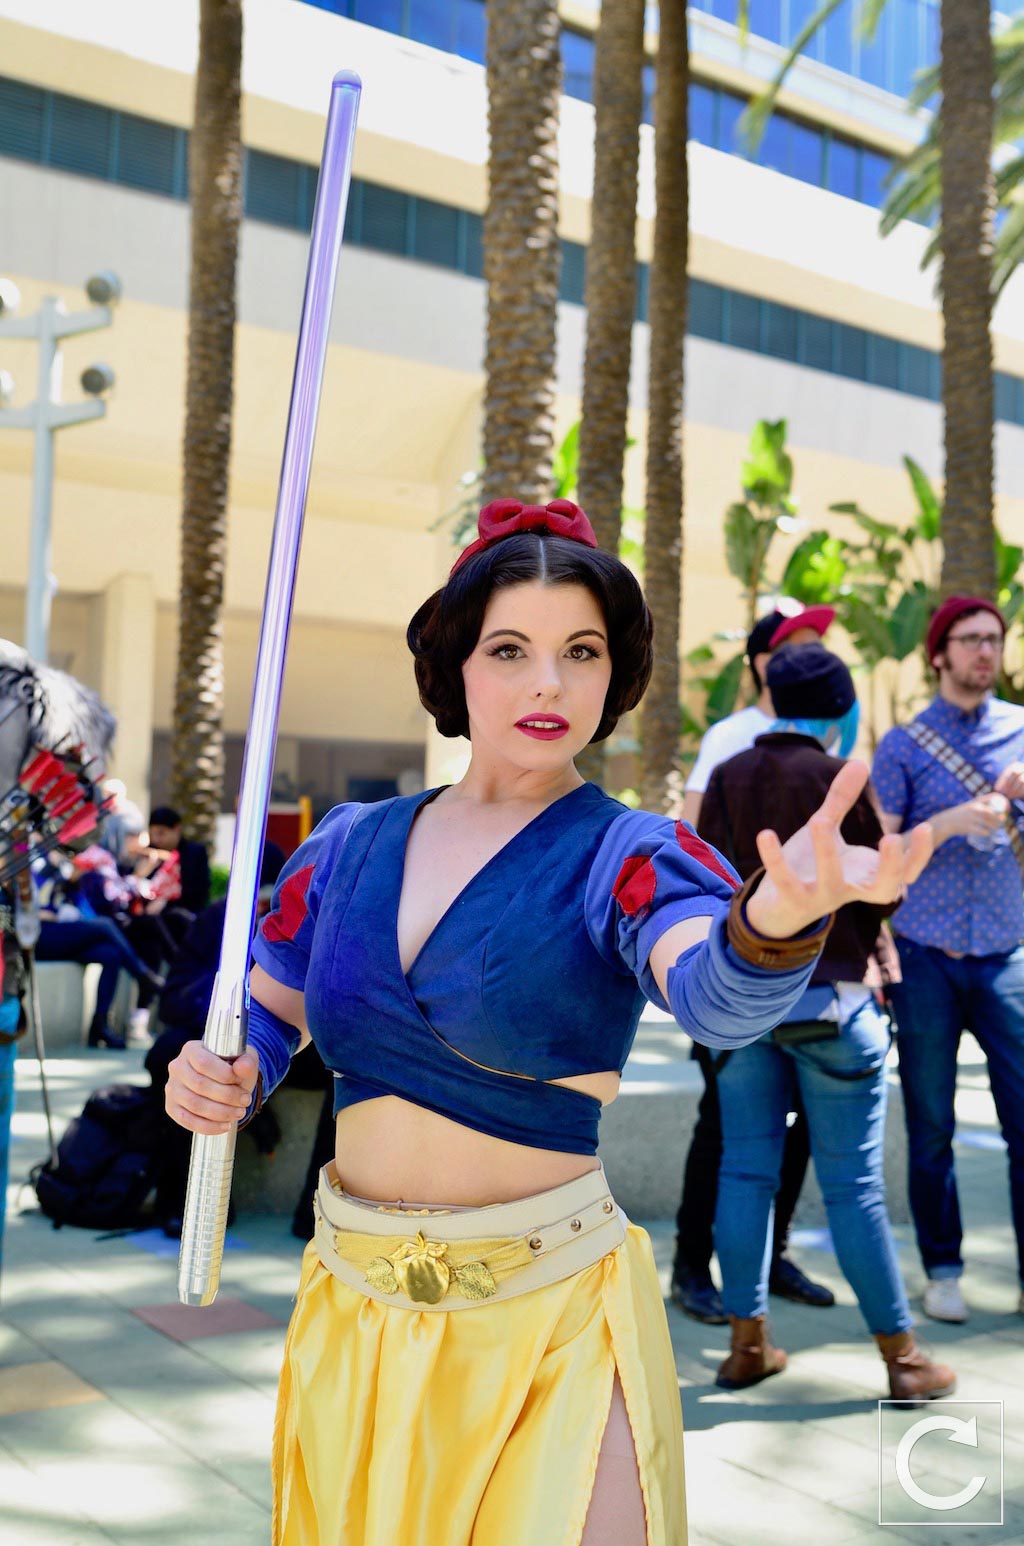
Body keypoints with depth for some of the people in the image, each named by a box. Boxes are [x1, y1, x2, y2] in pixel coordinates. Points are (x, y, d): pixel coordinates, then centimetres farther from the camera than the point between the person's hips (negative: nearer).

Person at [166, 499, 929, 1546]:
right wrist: (226, 1076, -6)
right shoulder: (350, 846, 3)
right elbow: (266, 1011, 17)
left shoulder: (629, 857, -10)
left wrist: (780, 913, -54)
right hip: (353, 1308, 5)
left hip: (547, 1319, -4)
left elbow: (716, 996, -32)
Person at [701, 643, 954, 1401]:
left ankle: (747, 1345, 17)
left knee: (746, 1172, 11)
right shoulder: (839, 778, -11)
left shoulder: (726, 777, 3)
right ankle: (903, 1359, 13)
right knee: (854, 1185, 2)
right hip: (829, 998, -4)